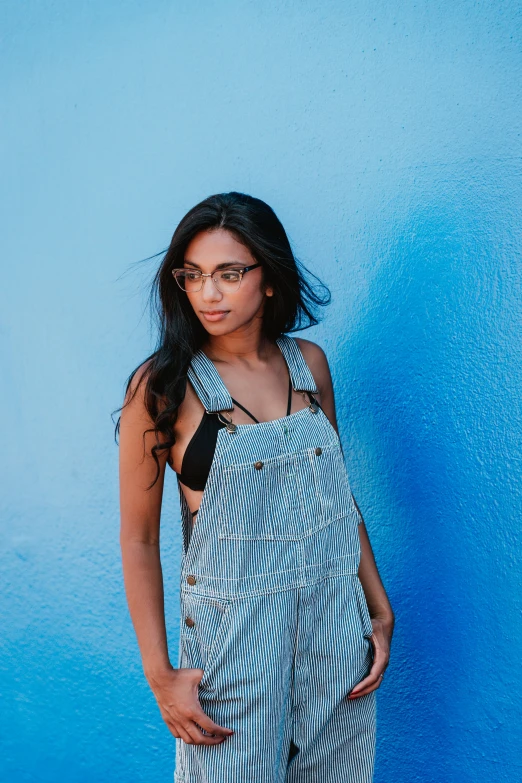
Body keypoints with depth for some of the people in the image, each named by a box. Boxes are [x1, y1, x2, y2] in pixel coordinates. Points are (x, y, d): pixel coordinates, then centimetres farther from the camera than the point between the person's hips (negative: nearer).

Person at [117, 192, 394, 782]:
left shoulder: (308, 363, 2)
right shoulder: (163, 385, -10)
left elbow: (338, 493, 10)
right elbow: (138, 539, -6)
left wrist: (381, 610, 8)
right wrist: (160, 676, -8)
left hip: (336, 624, 4)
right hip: (234, 631, -4)